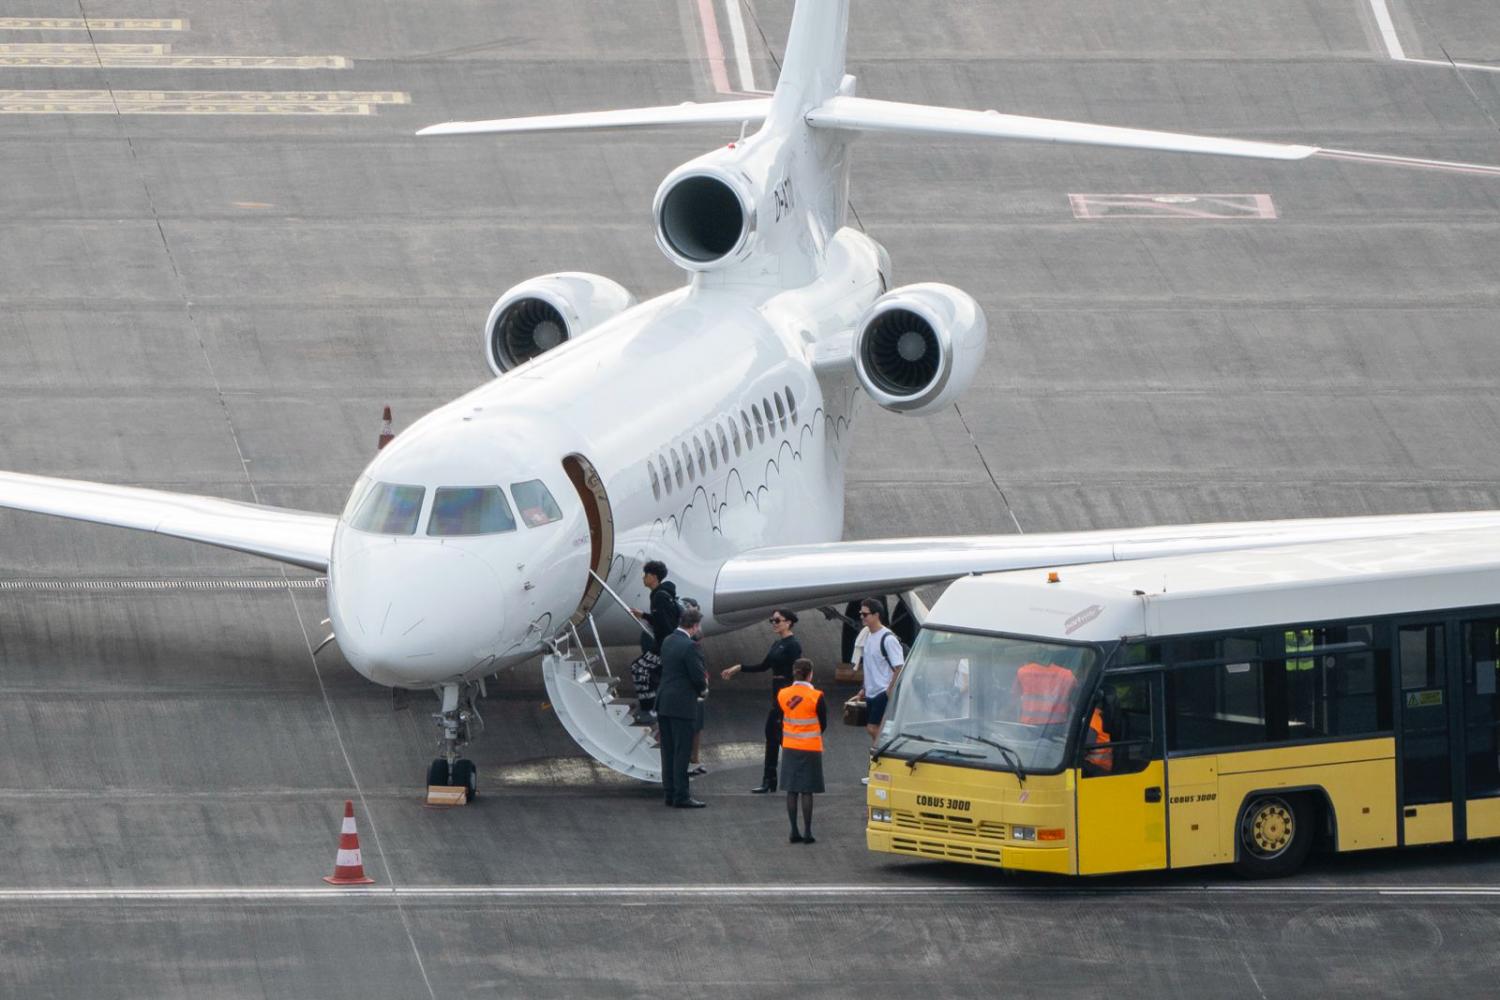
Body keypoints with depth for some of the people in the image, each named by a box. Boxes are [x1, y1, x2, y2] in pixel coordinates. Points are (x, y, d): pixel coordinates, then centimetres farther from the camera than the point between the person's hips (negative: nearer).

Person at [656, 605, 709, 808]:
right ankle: (681, 796, -3)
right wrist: (704, 689, 6)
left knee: (668, 751, 12)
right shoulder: (690, 647, -17)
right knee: (682, 751, -4)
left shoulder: (668, 642, 9)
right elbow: (698, 677, -17)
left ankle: (669, 793, 17)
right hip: (682, 705, -8)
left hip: (663, 702, 8)